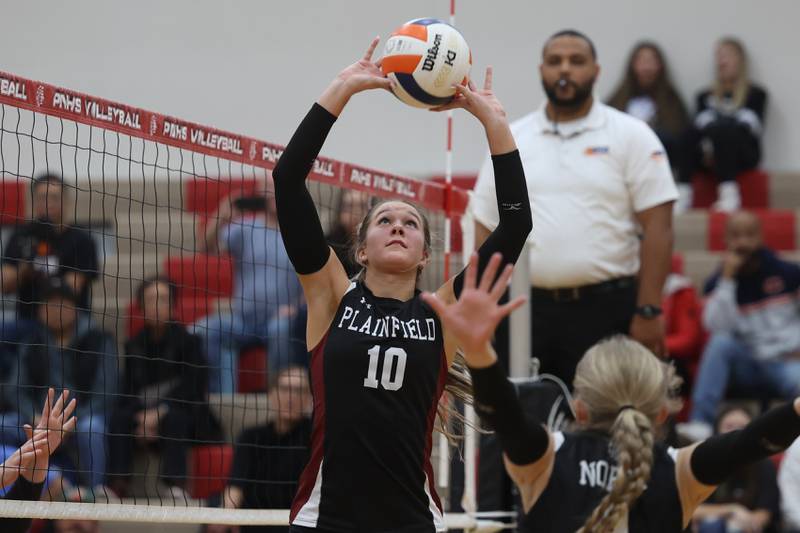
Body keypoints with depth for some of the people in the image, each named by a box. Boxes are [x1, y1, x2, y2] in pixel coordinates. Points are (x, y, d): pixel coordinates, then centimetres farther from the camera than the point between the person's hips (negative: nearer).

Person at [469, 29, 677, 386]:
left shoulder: (631, 136, 1)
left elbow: (658, 229, -4)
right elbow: (486, 231, 11)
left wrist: (648, 312, -12)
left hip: (606, 309, -3)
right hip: (526, 310, 3)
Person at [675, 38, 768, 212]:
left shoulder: (756, 94, 11)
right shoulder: (705, 97, 23)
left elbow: (754, 127, -2)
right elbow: (700, 123, 9)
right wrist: (705, 150, -14)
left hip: (743, 153, -3)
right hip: (708, 156, 3)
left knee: (721, 130, -34)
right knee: (689, 133, -28)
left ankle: (729, 192, -44)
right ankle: (683, 191, -40)